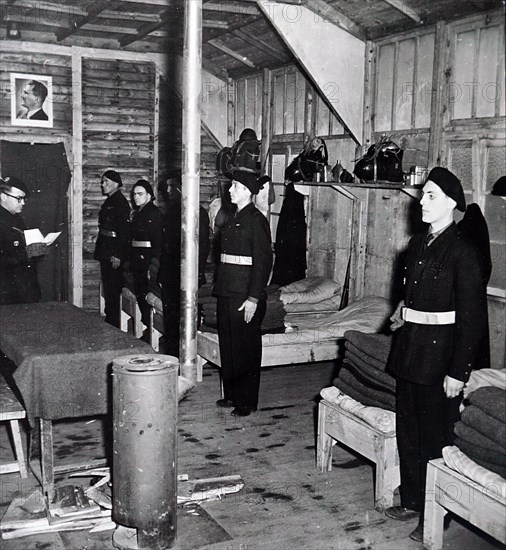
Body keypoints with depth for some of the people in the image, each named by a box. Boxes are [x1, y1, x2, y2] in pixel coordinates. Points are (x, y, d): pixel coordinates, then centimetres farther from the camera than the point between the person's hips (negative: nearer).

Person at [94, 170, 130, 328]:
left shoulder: (120, 202, -12)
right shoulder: (108, 202, 16)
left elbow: (124, 230, -19)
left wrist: (118, 255, -22)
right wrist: (99, 250, 17)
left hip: (114, 253, -10)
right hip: (105, 252, 10)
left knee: (113, 289, -6)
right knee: (107, 287, 14)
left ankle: (113, 323, -1)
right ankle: (110, 318, 22)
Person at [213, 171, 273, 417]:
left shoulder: (256, 220, -12)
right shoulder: (233, 219, 15)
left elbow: (263, 261, -16)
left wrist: (253, 298, -20)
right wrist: (219, 287, 14)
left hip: (245, 295, -9)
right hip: (227, 293, 9)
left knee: (246, 349, 0)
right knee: (227, 345, 14)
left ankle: (246, 402, 11)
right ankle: (231, 394, 27)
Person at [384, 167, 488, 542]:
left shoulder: (463, 252, -14)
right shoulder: (418, 244, 9)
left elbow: (472, 318, -16)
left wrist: (458, 372, -17)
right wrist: (402, 314, 6)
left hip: (439, 355, -8)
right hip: (409, 352, 8)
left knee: (434, 438, 4)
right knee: (407, 430, 17)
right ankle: (411, 501, 34)